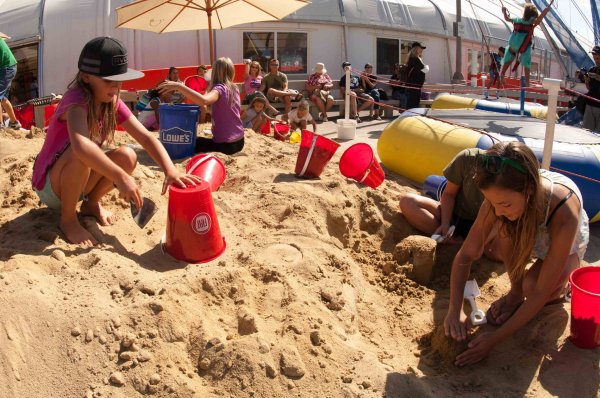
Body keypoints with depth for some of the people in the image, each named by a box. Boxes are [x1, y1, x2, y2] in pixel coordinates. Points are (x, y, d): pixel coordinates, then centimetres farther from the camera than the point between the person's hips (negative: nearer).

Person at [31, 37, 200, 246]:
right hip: (49, 185, -6)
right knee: (81, 155, -36)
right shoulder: (76, 100, -27)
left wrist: (170, 171, -30)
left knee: (127, 156, -17)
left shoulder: (113, 102, -6)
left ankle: (91, 203, 7)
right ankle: (67, 219, -13)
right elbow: (81, 146, -47)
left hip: (77, 182, 6)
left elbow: (146, 137, -14)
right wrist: (121, 178, -48)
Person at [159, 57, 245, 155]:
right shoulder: (234, 88, 6)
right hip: (239, 141, 8)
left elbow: (204, 100, -40)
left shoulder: (220, 88, -17)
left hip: (225, 144, -8)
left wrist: (179, 86, -41)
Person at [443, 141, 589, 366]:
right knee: (509, 231, -32)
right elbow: (465, 256, -25)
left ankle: (558, 286, 4)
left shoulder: (564, 211, -43)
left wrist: (495, 339, -38)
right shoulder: (501, 195, -33)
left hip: (567, 245, -3)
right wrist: (454, 310, -35)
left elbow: (540, 293, -38)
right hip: (529, 238, 3)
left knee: (532, 286, -32)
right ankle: (516, 293, -7)